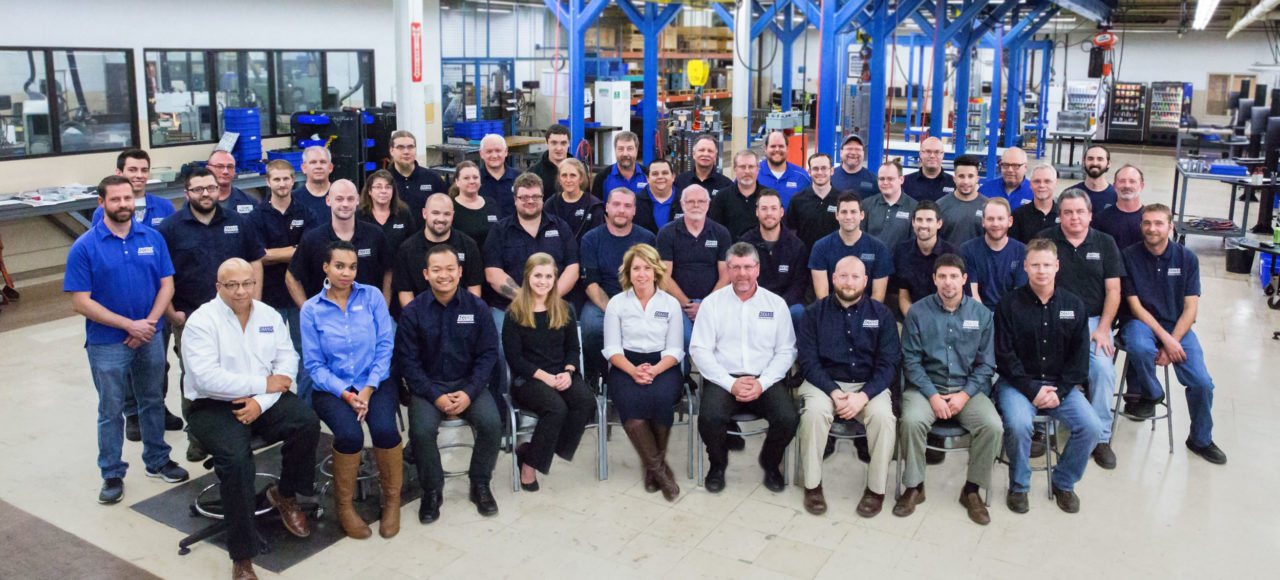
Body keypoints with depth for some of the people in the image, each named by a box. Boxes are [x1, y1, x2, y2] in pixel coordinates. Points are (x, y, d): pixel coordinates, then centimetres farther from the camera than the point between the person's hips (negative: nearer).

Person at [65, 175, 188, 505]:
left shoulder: (153, 238, -1)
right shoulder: (84, 248, -11)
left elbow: (166, 285, 1)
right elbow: (81, 303, -13)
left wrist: (149, 323, -13)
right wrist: (130, 325, -17)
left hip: (150, 338, 3)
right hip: (107, 344, -3)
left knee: (153, 402, 17)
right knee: (111, 411, 9)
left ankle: (157, 460, 33)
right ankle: (112, 474, 22)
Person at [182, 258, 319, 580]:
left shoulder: (269, 315, 9)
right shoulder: (202, 321, -7)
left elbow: (287, 360, 2)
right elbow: (207, 377, -19)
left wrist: (262, 400, -15)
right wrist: (264, 384, -15)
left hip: (264, 402, 4)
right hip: (213, 407, -4)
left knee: (307, 422, -23)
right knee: (235, 458, -30)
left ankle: (285, 495, 6)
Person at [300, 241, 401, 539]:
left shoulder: (372, 296, 4)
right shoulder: (311, 309, 2)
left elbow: (385, 346, 0)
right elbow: (314, 364, 0)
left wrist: (368, 389, -11)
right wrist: (346, 395, -14)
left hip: (375, 382, 1)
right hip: (332, 388, 0)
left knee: (384, 428, -29)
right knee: (349, 433, -30)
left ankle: (392, 498, -3)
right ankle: (344, 505, -4)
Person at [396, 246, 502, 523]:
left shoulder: (477, 307, 1)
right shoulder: (412, 312, -2)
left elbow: (488, 354, 0)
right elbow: (407, 361, -4)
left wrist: (469, 393, -13)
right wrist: (436, 396, -15)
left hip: (468, 384, 1)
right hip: (427, 386, -1)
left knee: (492, 423, -25)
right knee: (421, 430, -28)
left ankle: (480, 485, 1)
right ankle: (432, 490, -2)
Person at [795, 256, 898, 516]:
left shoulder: (881, 314, 5)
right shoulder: (815, 313, 4)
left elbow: (888, 363, -2)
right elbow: (809, 361, -3)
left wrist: (863, 396, -18)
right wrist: (834, 393, -18)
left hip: (869, 386, 1)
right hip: (825, 383, 0)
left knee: (883, 415, -29)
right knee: (814, 411, -31)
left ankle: (876, 489, -10)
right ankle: (812, 485, -14)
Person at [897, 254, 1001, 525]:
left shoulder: (981, 314, 6)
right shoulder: (918, 312, 0)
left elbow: (986, 363, 6)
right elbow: (911, 360, -3)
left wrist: (964, 395, -8)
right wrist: (933, 396, -14)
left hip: (968, 388, 2)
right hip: (926, 386, -1)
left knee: (993, 426, -24)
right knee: (911, 421, -31)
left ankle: (972, 490, -2)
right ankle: (914, 487, -9)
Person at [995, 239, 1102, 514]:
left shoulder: (1073, 305, 6)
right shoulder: (1010, 305, -3)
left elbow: (1079, 357, 5)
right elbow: (1005, 356, -7)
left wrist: (1059, 392, -8)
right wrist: (1032, 391, -15)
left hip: (1060, 385, 3)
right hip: (1018, 383, -3)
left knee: (1091, 427, -19)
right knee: (1018, 424, -31)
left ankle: (1064, 483, 7)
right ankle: (1018, 486, -4)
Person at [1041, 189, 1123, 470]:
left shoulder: (1105, 243, 11)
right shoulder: (1045, 240, 6)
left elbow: (1113, 291, 8)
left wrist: (1102, 329, -5)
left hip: (1093, 320, 1)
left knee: (1103, 367, -24)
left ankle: (1101, 438, -10)